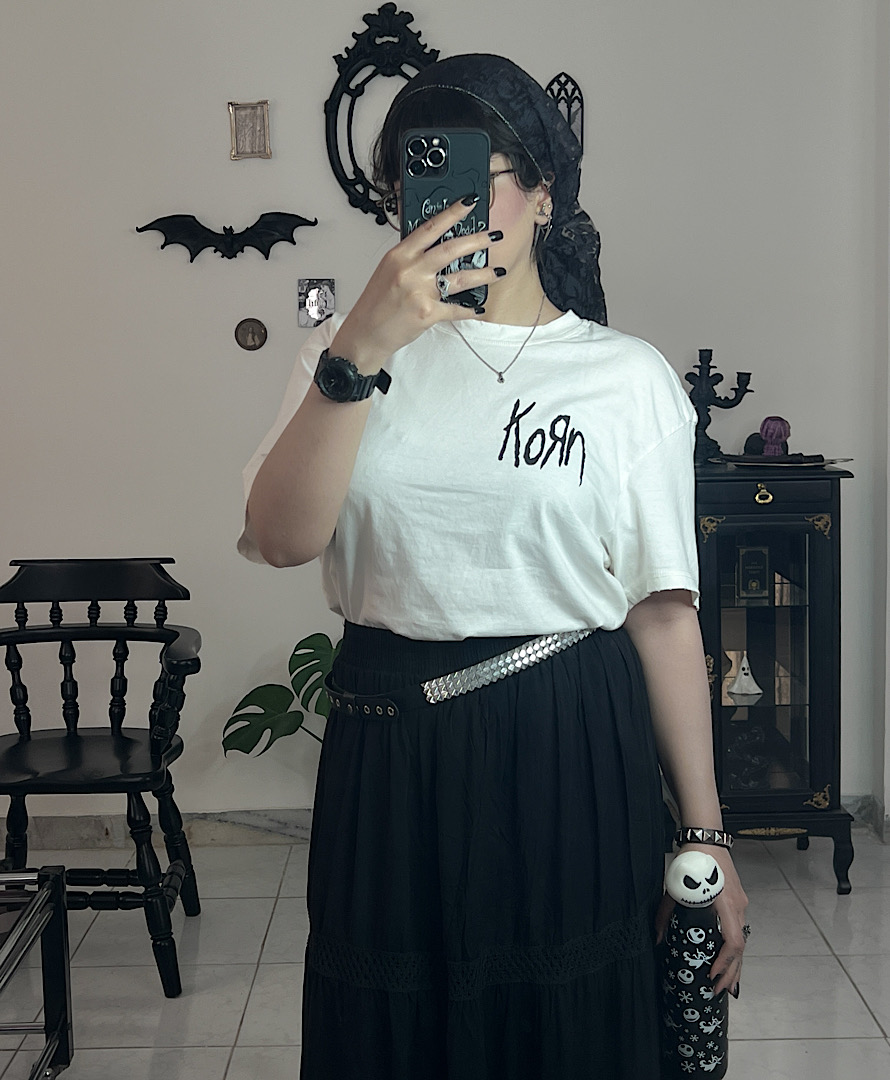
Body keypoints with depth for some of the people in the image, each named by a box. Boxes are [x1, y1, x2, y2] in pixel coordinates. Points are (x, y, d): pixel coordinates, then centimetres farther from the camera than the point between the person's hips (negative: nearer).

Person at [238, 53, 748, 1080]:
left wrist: (706, 836, -1)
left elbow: (663, 612, -1)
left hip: (574, 758, -1)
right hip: (389, 758, 2)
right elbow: (282, 537, -10)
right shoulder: (348, 349, 5)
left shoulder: (627, 377, 1)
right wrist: (363, 347, -21)